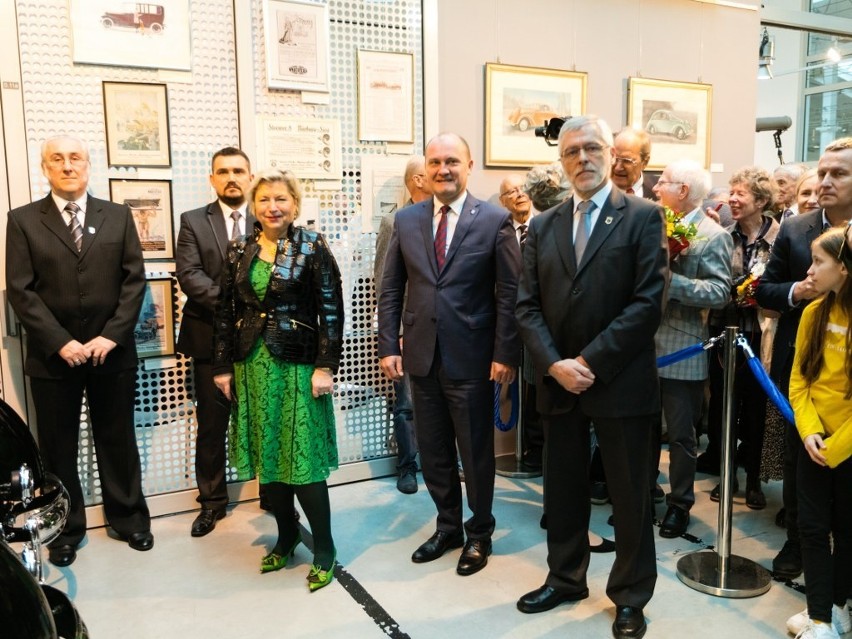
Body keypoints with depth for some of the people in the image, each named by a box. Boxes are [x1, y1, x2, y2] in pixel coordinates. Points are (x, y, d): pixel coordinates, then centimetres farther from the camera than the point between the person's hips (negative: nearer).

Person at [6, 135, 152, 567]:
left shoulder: (118, 216, 5)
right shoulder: (23, 220, 2)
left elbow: (134, 280, 0)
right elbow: (20, 291, -4)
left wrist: (111, 337, -10)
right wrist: (60, 342, -14)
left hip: (112, 351, 1)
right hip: (52, 355, 0)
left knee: (118, 440, 12)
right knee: (58, 447, 10)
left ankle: (128, 517, 28)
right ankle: (65, 529, 26)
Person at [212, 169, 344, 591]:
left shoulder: (312, 248, -5)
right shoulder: (239, 252, 7)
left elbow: (331, 311, -8)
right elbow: (225, 312, 8)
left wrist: (325, 366, -13)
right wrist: (223, 366, 6)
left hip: (297, 365, -4)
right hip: (252, 365, 5)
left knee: (303, 457, -2)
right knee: (266, 455, 12)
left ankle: (324, 550, 13)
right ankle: (286, 535, 31)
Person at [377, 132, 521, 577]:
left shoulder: (494, 220, -5)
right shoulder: (406, 220, 5)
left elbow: (510, 293, -7)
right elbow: (391, 290, 6)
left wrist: (505, 354, -11)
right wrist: (388, 346, 0)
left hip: (472, 358, -3)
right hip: (422, 356, 4)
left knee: (476, 452, 10)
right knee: (432, 451, 15)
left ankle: (479, 535, 31)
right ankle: (448, 527, 35)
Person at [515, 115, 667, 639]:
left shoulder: (643, 217, -4)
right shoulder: (543, 226, 9)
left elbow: (648, 303, -13)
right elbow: (528, 306, 4)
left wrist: (591, 361, -16)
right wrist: (553, 364, -11)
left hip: (621, 382, -4)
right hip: (558, 382, 4)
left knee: (630, 494, 9)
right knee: (563, 489, 16)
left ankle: (631, 597, 28)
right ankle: (565, 579, 36)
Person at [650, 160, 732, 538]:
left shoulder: (713, 236, -9)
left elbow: (719, 293, -18)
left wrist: (668, 278, -24)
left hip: (682, 352, -6)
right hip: (647, 346, 6)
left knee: (680, 435, 8)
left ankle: (680, 503, 24)